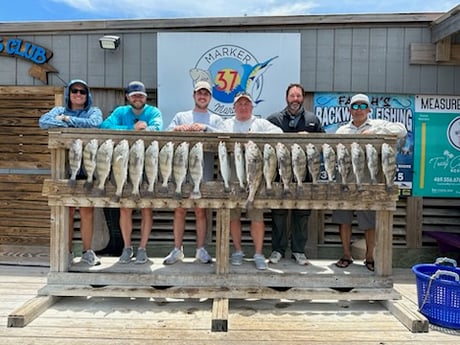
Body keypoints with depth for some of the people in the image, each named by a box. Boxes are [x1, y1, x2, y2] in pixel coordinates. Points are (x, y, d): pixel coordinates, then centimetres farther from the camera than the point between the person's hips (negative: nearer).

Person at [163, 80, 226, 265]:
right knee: (179, 210, 2)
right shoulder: (180, 116, 19)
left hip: (204, 171, -1)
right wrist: (177, 129, -15)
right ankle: (177, 249, 11)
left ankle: (201, 249, 14)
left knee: (201, 210, 4)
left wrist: (205, 128, -17)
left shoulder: (216, 119, 16)